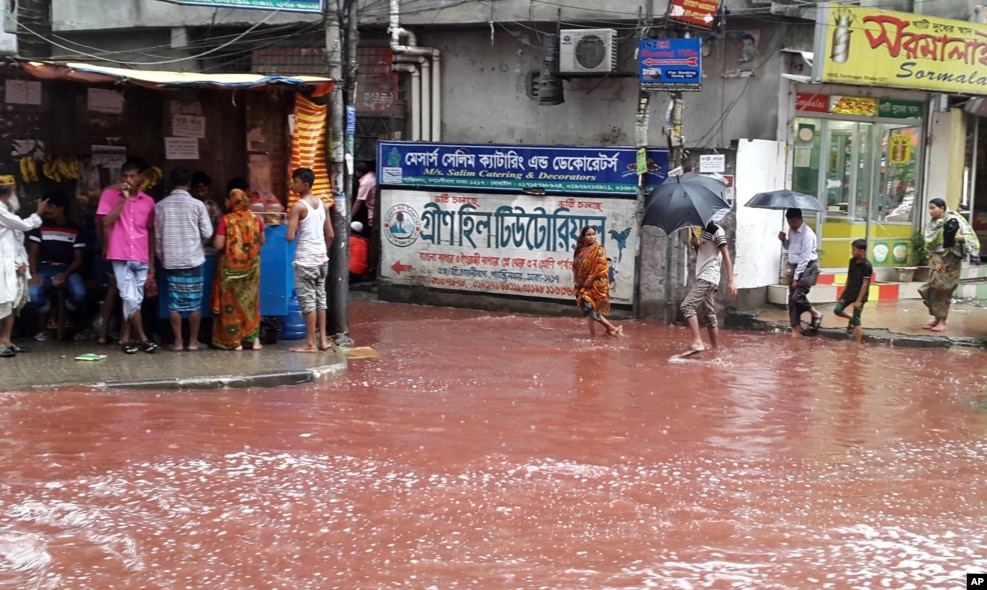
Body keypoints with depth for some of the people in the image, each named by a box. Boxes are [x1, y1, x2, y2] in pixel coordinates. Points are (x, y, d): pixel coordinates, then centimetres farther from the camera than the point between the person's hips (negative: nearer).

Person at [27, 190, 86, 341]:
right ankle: (42, 327, 1)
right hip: (45, 269, 1)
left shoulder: (75, 230, 5)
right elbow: (32, 253, 4)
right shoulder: (41, 227, 6)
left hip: (68, 269, 0)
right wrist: (34, 274, -13)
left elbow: (78, 259, 3)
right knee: (33, 293, -31)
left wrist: (65, 275, -15)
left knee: (79, 294, -32)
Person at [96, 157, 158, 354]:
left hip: (141, 259, 4)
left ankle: (125, 339, 16)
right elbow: (105, 223, -11)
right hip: (120, 257, -3)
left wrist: (151, 262, 11)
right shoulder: (110, 194, 0)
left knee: (136, 300, 6)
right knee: (130, 298, -10)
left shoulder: (148, 201, 8)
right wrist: (123, 198, -13)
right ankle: (142, 338, 2)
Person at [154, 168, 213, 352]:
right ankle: (193, 340, 9)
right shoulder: (197, 204, -6)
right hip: (193, 259, -2)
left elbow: (157, 236, 4)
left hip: (171, 261, 2)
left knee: (174, 302, 6)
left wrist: (160, 256, 16)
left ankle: (178, 341, 7)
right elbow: (207, 233, -5)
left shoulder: (161, 206, 0)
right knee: (194, 302, 6)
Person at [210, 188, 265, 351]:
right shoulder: (256, 219, -3)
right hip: (251, 266, 3)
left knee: (230, 301, 6)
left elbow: (218, 244, -14)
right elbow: (261, 241, 7)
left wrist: (215, 238, 7)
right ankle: (255, 339, 11)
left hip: (230, 266, -3)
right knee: (250, 300, 12)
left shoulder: (226, 220, -14)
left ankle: (235, 341, 7)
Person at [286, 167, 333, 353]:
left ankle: (310, 344, -1)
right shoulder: (322, 204, 8)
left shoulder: (298, 206, -13)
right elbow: (330, 235, 11)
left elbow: (290, 237, -17)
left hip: (306, 259, -7)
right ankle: (323, 340, 16)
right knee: (320, 297, 13)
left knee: (307, 300, -3)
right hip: (321, 257, 7)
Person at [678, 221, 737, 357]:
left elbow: (725, 255, -12)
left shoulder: (716, 230, -8)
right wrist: (695, 245, 3)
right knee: (709, 316, 10)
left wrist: (730, 281, -18)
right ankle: (715, 350, 13)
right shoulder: (703, 231, 19)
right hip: (704, 279, 10)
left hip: (708, 278, -10)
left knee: (688, 305, -19)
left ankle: (698, 343, -27)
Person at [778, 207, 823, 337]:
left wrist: (796, 277, -20)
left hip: (808, 268, -8)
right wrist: (783, 240, -2)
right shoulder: (792, 230, 5)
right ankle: (795, 328, 11)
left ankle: (816, 314, 9)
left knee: (798, 296, -16)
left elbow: (805, 258, -21)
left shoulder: (807, 234, -21)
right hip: (796, 267, 8)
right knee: (792, 298, 4)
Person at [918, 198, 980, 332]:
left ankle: (942, 321, 0)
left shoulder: (954, 220, -7)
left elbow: (970, 236, -10)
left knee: (943, 290, -6)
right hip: (937, 259, 5)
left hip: (951, 260, -5)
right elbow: (930, 246, 8)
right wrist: (935, 261, -6)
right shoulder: (932, 225, 9)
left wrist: (961, 238, -32)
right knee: (934, 289, 2)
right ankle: (936, 318, 12)